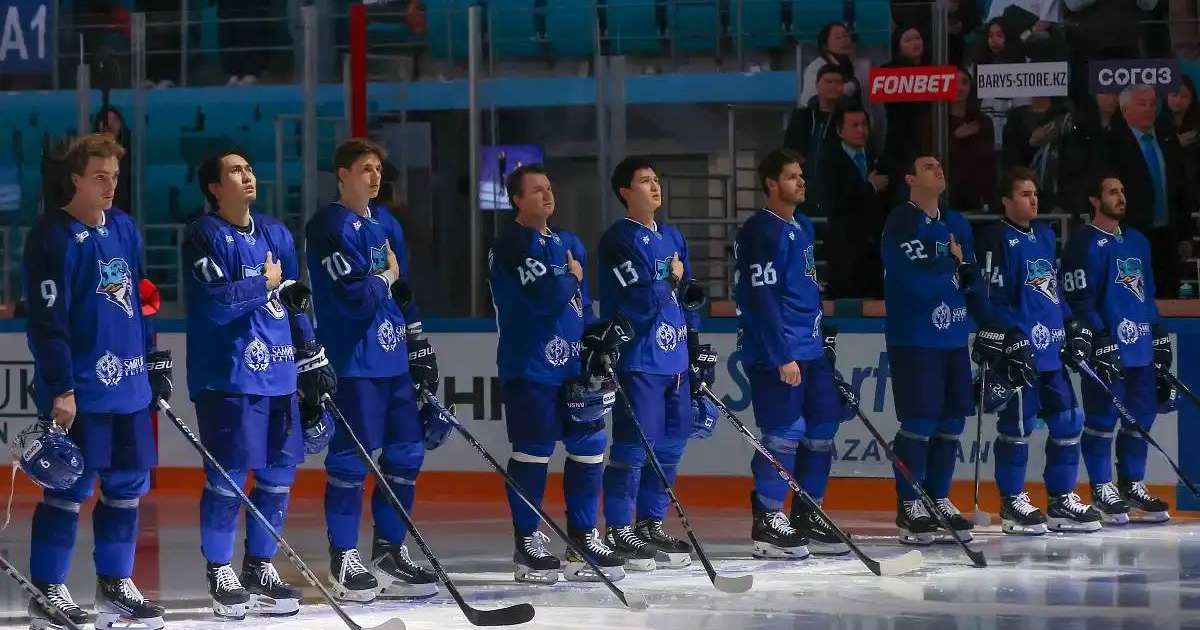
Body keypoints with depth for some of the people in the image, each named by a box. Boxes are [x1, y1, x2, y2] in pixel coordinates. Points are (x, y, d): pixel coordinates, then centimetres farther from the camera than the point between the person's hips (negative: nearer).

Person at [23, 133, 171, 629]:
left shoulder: (124, 229, 12)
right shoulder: (52, 236, -10)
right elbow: (47, 320, -15)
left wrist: (156, 362, 19)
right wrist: (60, 389, -18)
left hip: (130, 384, 7)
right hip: (79, 389, -7)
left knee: (127, 484, 10)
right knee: (70, 488, -5)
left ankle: (115, 584, 20)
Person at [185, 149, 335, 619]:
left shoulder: (276, 234, 14)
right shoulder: (205, 236, -8)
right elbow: (214, 303, -19)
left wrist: (312, 359, 18)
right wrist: (266, 283, -9)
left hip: (278, 374, 7)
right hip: (227, 375, -7)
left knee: (279, 473, 8)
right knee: (228, 477, -6)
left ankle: (259, 566, 20)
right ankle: (220, 573, 5)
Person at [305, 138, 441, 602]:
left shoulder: (386, 224, 16)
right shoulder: (330, 226, -11)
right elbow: (356, 295, -20)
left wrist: (419, 346, 19)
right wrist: (386, 276, -2)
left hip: (394, 357, 8)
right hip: (354, 360, -8)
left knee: (406, 453, 8)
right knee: (351, 458, -5)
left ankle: (389, 552, 18)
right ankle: (344, 559, 1)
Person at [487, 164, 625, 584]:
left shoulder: (570, 245, 17)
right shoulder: (513, 245, -10)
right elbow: (546, 296, -23)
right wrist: (571, 278, -3)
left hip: (573, 364, 7)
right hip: (529, 365, -7)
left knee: (589, 446, 5)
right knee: (533, 451, -4)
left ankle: (583, 537, 13)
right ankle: (527, 543, 4)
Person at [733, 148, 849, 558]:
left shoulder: (803, 228, 16)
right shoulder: (762, 232, -13)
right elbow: (761, 298, -19)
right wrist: (783, 356, -21)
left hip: (809, 350, 9)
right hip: (774, 354, -9)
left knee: (822, 429, 10)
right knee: (783, 433, -9)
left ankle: (807, 518, 19)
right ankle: (767, 523, -1)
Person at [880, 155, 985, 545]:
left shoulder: (957, 225, 15)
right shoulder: (902, 224, -10)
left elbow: (972, 280, 18)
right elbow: (916, 279, -21)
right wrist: (954, 264, -5)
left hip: (954, 338, 7)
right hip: (915, 340, -7)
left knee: (952, 422, 8)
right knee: (919, 423, -8)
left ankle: (939, 500, 18)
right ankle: (909, 507, -1)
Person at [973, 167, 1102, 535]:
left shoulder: (1045, 236, 17)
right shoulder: (997, 239, -8)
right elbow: (991, 298, -12)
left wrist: (1074, 327, 19)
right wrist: (1009, 339, -18)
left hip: (1051, 350, 8)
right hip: (1018, 349, -8)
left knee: (1067, 421, 7)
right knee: (1018, 423, -5)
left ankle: (1061, 500, 15)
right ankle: (1012, 503, 3)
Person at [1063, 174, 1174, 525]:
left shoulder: (1137, 241, 18)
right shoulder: (1084, 244, -6)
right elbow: (1078, 298, -12)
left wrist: (1158, 336, 18)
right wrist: (1100, 340, -18)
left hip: (1142, 346, 8)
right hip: (1106, 347, -7)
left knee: (1141, 416, 8)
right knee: (1103, 418, -5)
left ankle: (1133, 485, 18)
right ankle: (1102, 491, 2)